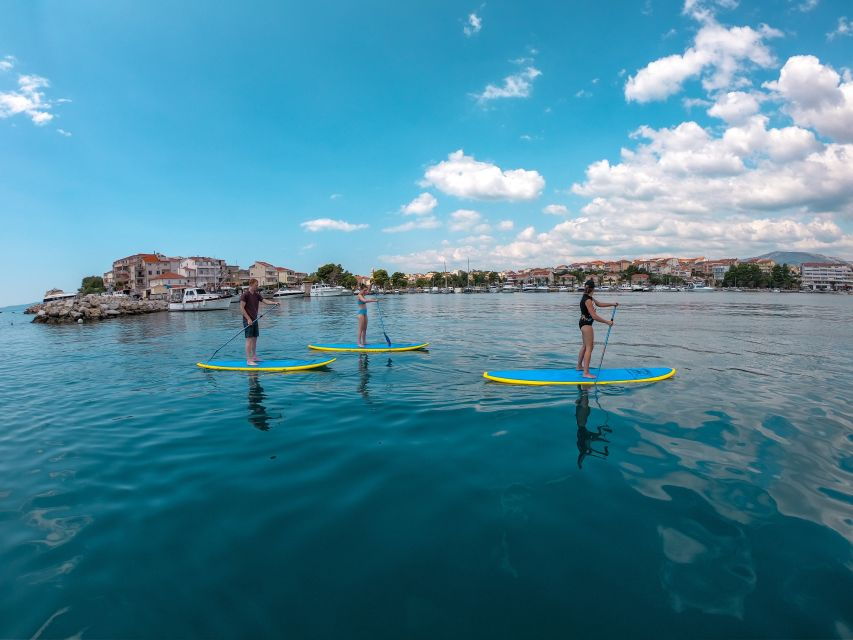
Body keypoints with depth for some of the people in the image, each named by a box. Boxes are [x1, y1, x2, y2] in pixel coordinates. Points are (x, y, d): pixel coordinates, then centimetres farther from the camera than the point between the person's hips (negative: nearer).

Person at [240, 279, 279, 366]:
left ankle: (254, 357, 24)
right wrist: (248, 319, -18)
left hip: (254, 320, 8)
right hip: (248, 320, -8)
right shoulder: (245, 294, -11)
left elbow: (265, 301, 2)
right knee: (249, 339, -9)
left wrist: (274, 303, -16)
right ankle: (248, 360, -7)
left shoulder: (257, 294, 10)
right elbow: (242, 308, -15)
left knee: (255, 339, 13)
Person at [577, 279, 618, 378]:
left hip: (585, 324, 10)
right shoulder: (587, 300, -23)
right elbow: (594, 316, -26)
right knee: (589, 347, -9)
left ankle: (579, 366, 33)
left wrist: (612, 304, 19)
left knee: (585, 346, 21)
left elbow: (599, 304, 23)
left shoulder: (589, 298, 7)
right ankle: (586, 373, -10)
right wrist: (607, 322, -19)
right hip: (586, 324, -10)